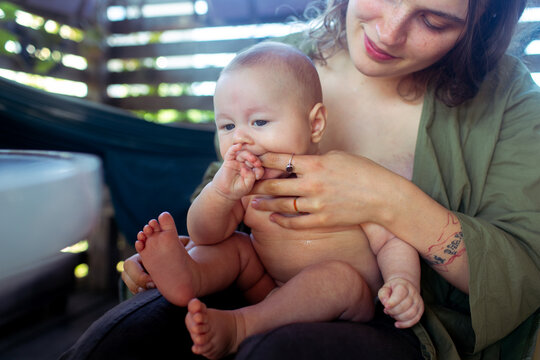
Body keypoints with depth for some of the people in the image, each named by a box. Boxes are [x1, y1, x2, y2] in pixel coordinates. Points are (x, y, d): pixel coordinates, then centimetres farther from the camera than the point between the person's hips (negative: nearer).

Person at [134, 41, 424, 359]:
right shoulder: (246, 186, -2)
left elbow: (391, 240, -11)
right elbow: (204, 236, -8)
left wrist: (404, 281, -33)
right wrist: (220, 193, -29)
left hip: (347, 307, -4)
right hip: (273, 294, 4)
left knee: (338, 275, -32)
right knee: (235, 245, -5)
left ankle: (238, 326, -34)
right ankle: (187, 277, -35)